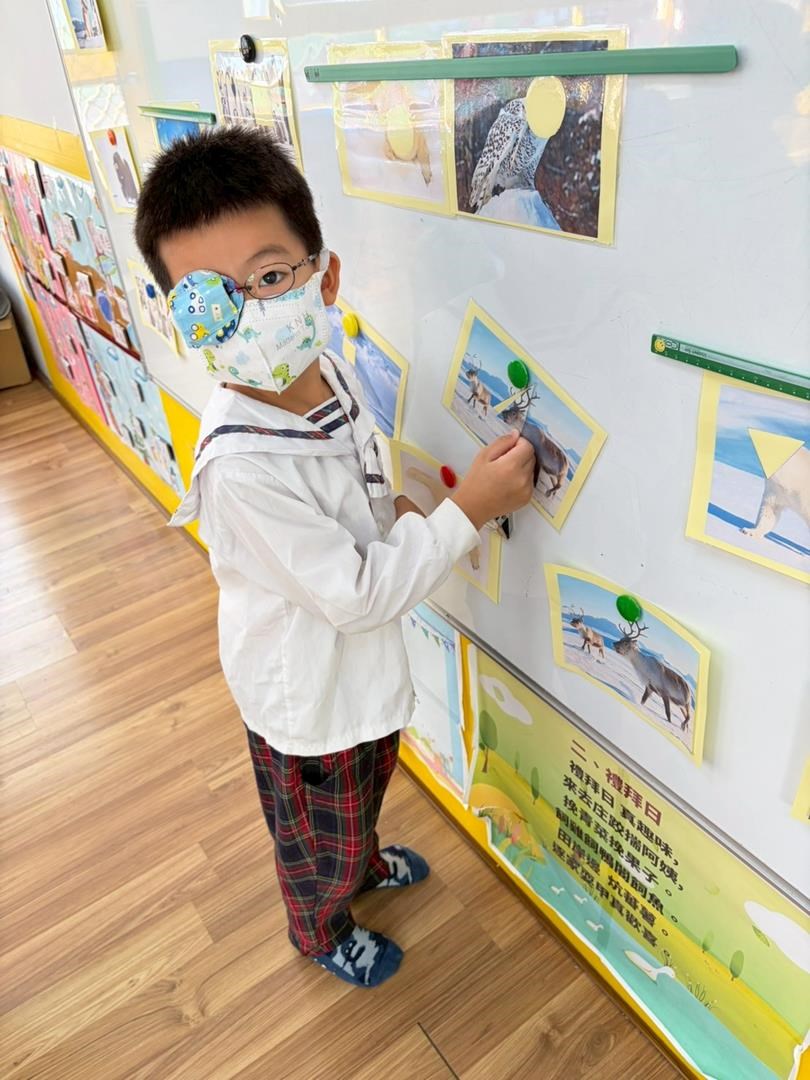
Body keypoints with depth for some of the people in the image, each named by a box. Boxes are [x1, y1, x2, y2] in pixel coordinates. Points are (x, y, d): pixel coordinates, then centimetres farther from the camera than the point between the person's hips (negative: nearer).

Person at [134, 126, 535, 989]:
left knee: (366, 789, 36)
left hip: (364, 667, 7)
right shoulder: (240, 466, -38)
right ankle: (321, 930, 57)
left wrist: (397, 512, -7)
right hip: (307, 699, -7)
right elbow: (359, 595, -31)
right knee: (320, 837, 24)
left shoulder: (324, 371, -12)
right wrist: (466, 512, -31)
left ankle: (364, 859, 68)